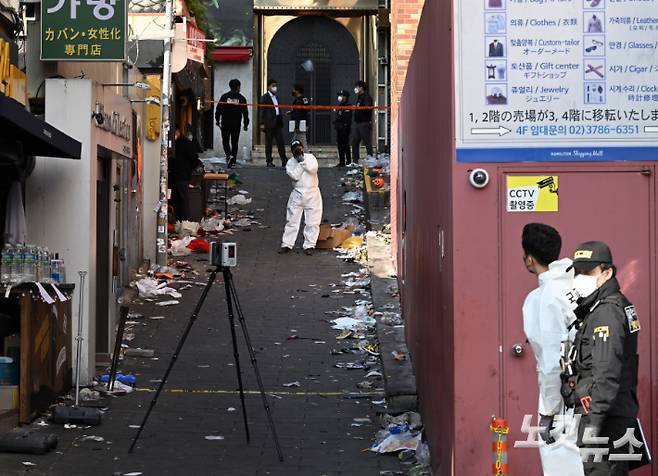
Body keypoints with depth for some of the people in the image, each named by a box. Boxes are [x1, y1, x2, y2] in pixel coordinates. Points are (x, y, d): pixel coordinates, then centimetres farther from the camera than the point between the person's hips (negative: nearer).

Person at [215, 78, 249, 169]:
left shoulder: (224, 96, 0)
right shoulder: (242, 98, 1)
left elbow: (218, 109, -1)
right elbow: (245, 112, 3)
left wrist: (217, 120, 8)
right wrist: (246, 124, 9)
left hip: (225, 123, 0)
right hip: (236, 124, 0)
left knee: (225, 140, 9)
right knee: (234, 142, 8)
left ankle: (228, 155, -18)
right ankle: (232, 162, 6)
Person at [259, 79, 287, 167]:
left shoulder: (276, 97, 17)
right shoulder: (265, 97, -3)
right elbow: (262, 111, -6)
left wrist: (281, 121, 14)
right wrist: (262, 123, -12)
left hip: (277, 123, 6)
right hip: (269, 123, -6)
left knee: (280, 142, 1)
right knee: (269, 143, 1)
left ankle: (284, 160, 1)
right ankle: (269, 161, 6)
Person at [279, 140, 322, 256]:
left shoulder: (310, 157, 4)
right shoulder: (290, 162, 3)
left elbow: (313, 169, -15)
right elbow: (295, 176, -13)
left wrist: (303, 160, -14)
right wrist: (300, 162, -12)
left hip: (312, 194, -1)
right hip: (297, 194, 1)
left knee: (312, 221, 0)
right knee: (292, 220, 2)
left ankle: (309, 245, 7)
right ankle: (287, 244, 7)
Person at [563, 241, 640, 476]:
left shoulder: (607, 312, -15)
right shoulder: (619, 305, 16)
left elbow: (607, 372, -23)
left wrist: (594, 418, -26)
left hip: (607, 415, -11)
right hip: (620, 413, 11)